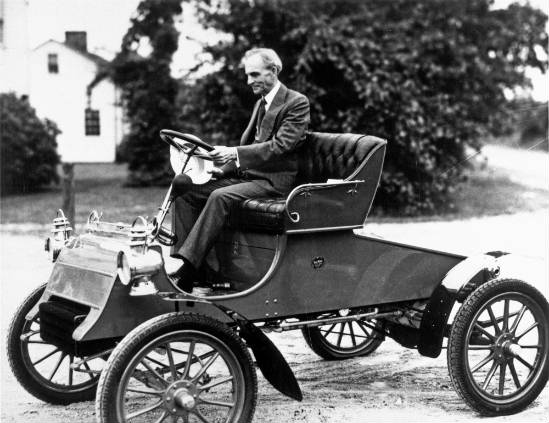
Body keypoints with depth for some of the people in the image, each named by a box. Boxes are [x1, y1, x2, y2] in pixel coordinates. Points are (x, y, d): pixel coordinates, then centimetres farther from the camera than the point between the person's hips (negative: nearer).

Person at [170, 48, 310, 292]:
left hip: (274, 180, -8)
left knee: (220, 197, -33)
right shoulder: (260, 104, 22)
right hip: (246, 173, 9)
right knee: (186, 190, -9)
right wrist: (224, 166, 2)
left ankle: (185, 270, -36)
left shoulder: (297, 103, -5)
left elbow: (280, 146, -18)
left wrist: (234, 153, -27)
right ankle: (178, 262, -16)